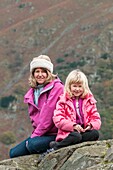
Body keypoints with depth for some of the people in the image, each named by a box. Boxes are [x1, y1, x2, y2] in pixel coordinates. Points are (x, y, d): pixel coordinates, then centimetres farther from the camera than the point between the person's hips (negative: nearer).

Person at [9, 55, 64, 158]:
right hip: (39, 133, 7)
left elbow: (49, 114, -15)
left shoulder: (57, 87, -9)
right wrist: (36, 132, 2)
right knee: (13, 153, -7)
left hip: (54, 134, -7)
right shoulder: (32, 92, 17)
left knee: (33, 145, -33)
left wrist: (36, 135, -14)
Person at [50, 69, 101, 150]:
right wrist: (73, 126, -21)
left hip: (84, 130, 5)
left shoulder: (89, 101, 14)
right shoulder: (63, 101, 3)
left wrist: (91, 125, -13)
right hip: (68, 132, -5)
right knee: (76, 136, -37)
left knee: (95, 133, -27)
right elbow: (58, 119, -8)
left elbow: (96, 119, 11)